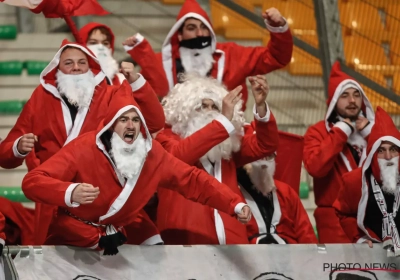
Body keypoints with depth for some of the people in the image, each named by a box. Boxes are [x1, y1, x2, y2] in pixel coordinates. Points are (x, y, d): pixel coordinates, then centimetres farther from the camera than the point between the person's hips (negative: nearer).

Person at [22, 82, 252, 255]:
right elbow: (32, 182, -26)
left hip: (117, 242, 4)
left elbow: (192, 180, 1)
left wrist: (235, 205, -10)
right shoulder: (84, 149, -20)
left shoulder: (152, 154, -6)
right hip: (71, 241, -4)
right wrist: (70, 193, -46)